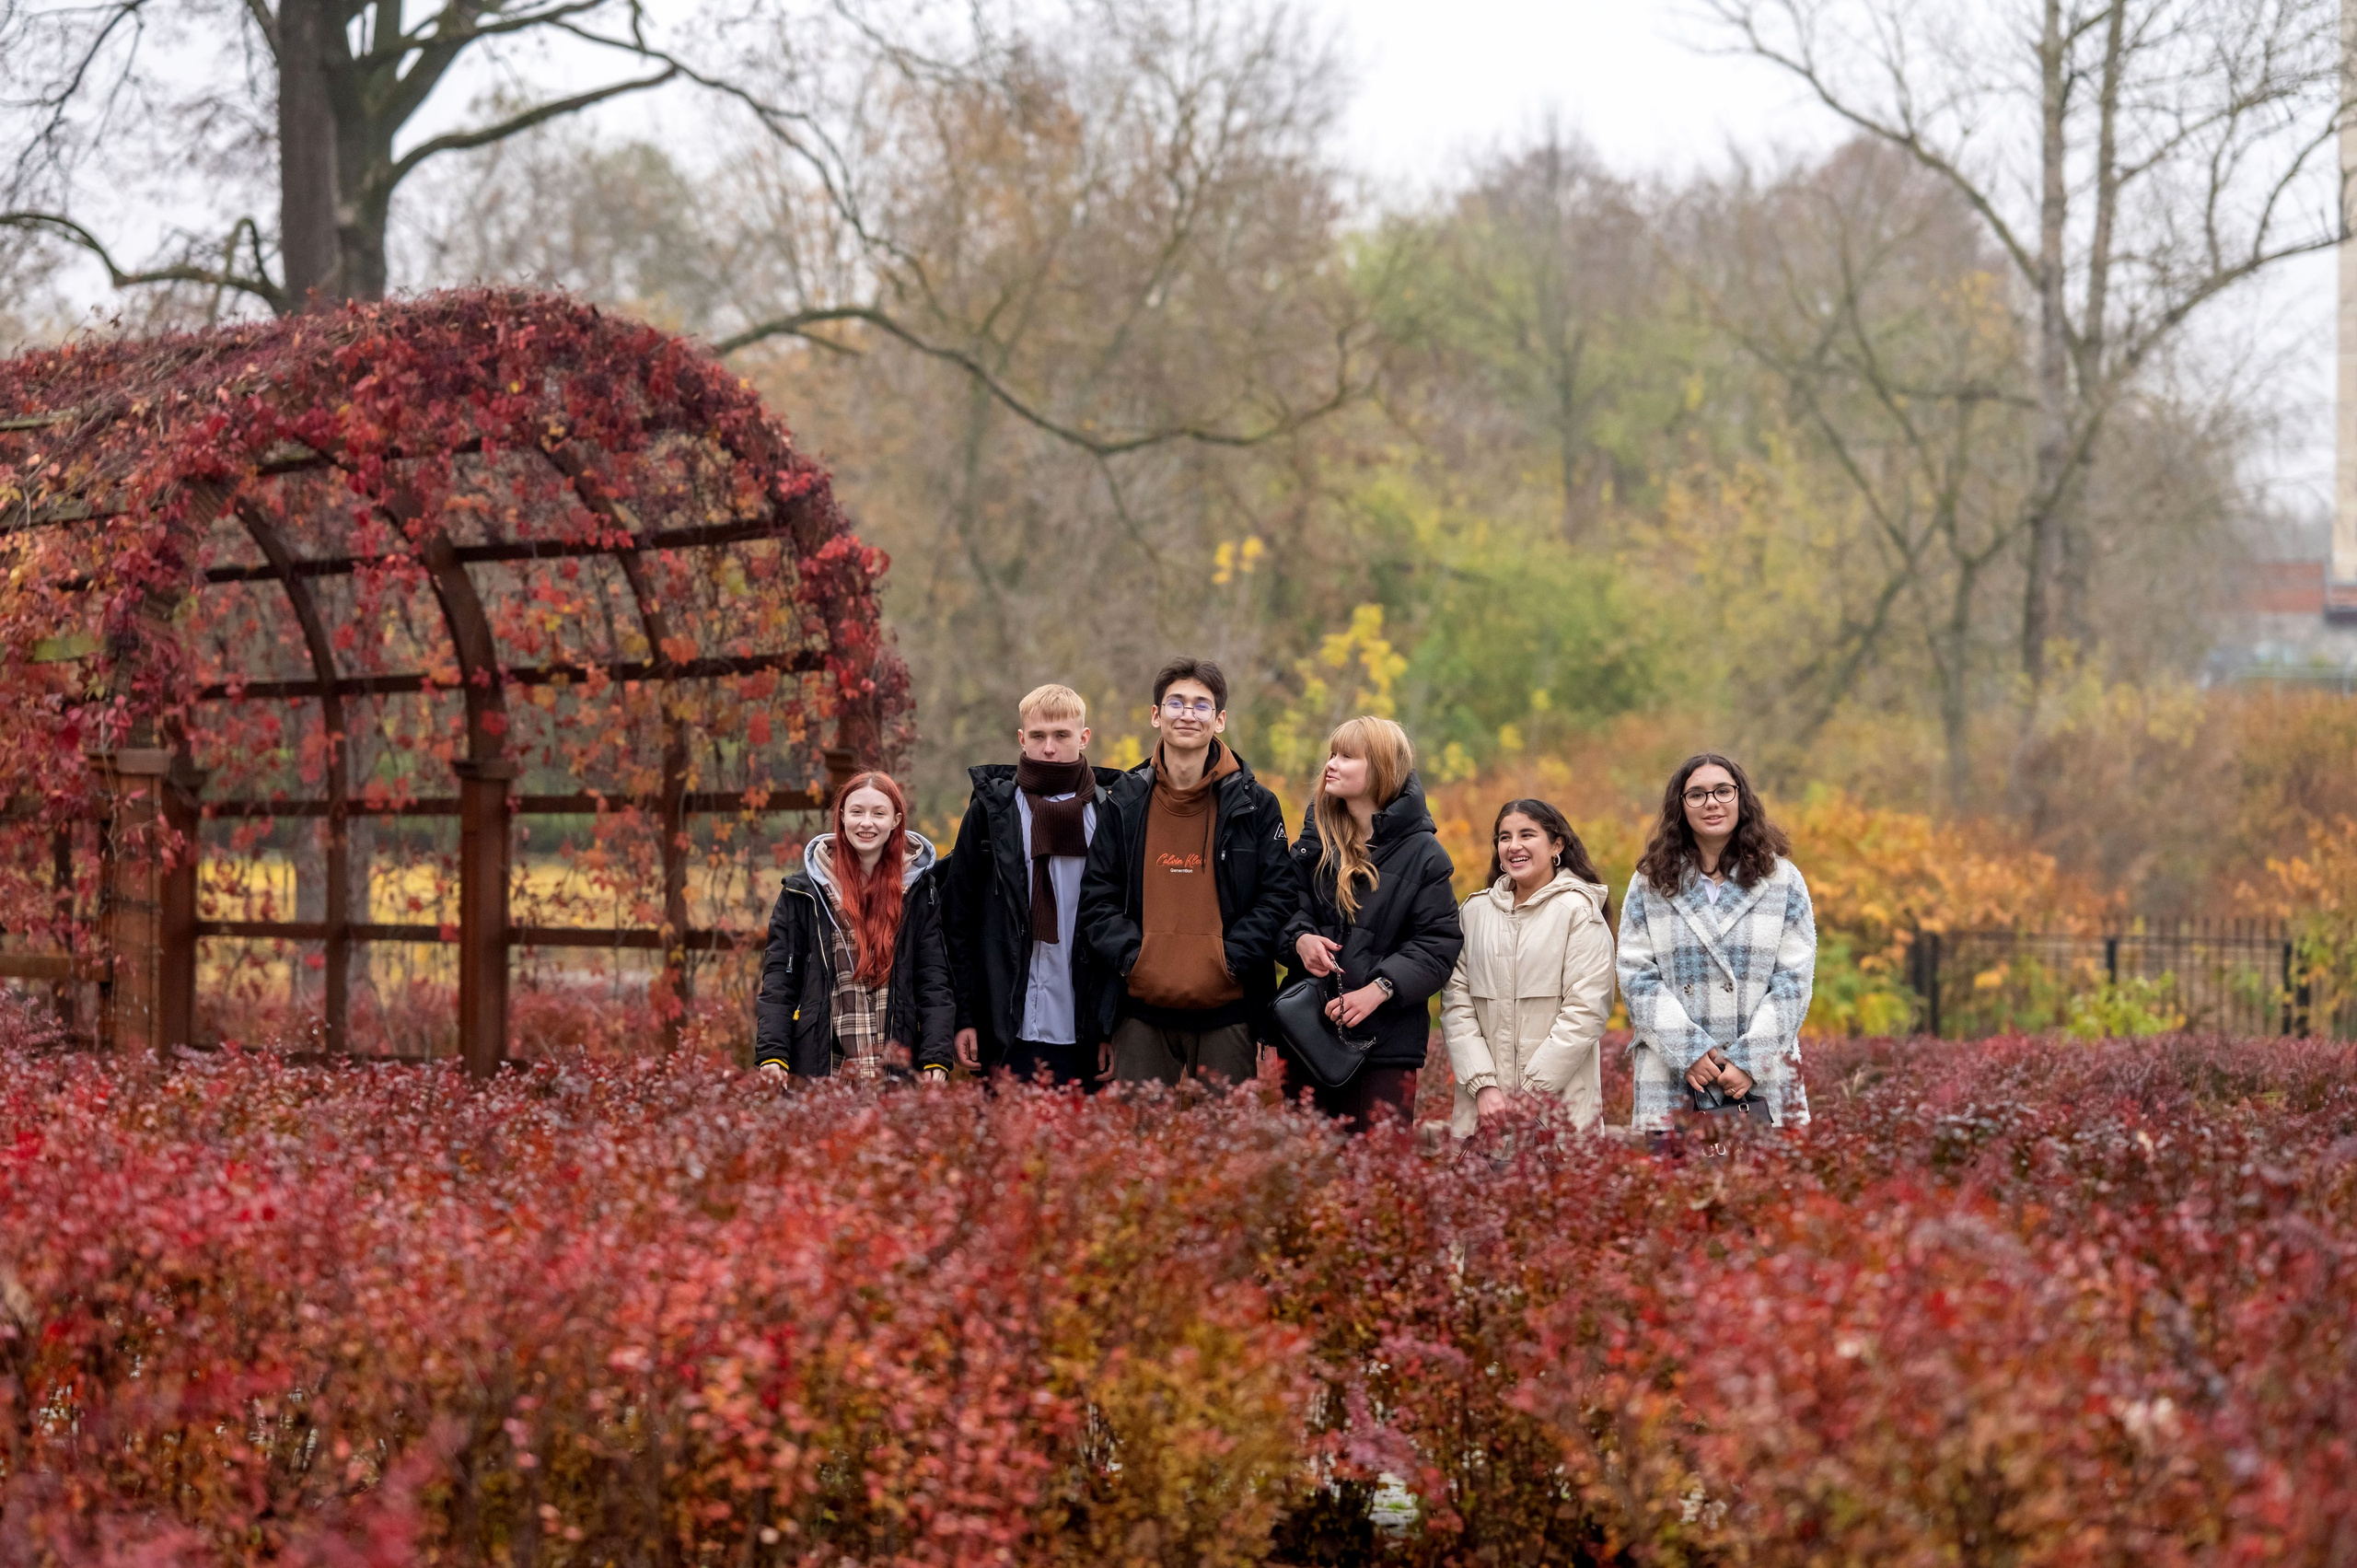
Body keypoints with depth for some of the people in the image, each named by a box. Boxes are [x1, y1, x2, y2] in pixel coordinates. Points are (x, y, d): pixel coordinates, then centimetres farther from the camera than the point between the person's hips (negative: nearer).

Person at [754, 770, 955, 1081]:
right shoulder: (805, 892, 4)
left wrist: (936, 1060, -10)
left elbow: (934, 984, 2)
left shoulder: (920, 891, 6)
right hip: (820, 1068, 0)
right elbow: (778, 982, 1)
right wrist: (772, 1055, -12)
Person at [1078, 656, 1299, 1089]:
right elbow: (1097, 898, 8)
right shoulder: (1125, 802, 8)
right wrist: (1130, 956, -8)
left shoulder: (1254, 804, 4)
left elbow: (1279, 895, 2)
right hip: (1142, 1009, 1)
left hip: (1226, 1010, -1)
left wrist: (1230, 959, -10)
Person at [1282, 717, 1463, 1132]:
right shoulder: (1316, 835, 10)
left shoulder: (1421, 853, -4)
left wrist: (1379, 989, -18)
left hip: (1387, 1038, -4)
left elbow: (1440, 943, -7)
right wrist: (1301, 938, -10)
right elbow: (1289, 904, 13)